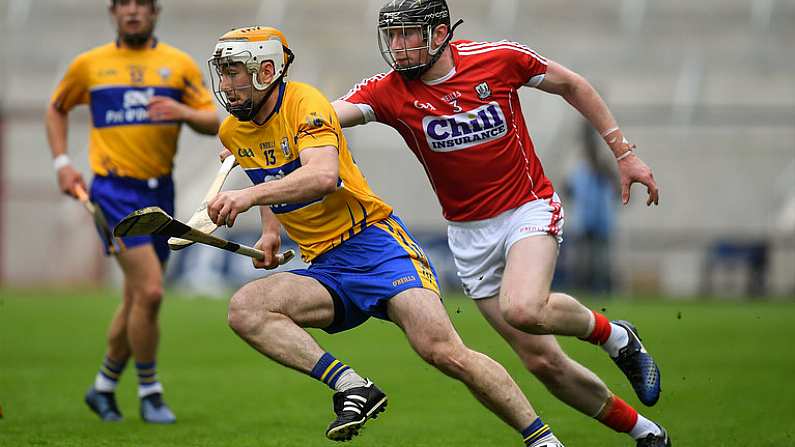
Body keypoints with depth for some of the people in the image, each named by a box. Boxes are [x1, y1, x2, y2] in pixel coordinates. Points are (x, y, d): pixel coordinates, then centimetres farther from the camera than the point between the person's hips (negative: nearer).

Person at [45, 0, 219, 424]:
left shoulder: (180, 64, 7)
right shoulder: (88, 64, 4)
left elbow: (213, 123, 3)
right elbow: (56, 109, 19)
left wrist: (184, 111, -18)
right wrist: (62, 163, 7)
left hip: (160, 192, 4)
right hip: (114, 191, -4)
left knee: (138, 300, 10)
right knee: (150, 291, -17)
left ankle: (104, 387, 29)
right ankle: (150, 392, -3)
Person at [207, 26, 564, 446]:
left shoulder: (305, 102, -13)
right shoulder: (233, 132, 9)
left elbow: (323, 175, -32)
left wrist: (250, 195, -41)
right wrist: (270, 230, 21)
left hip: (374, 241, -7)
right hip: (324, 268, 7)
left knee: (442, 349, -23)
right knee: (244, 309, -22)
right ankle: (352, 386, -26)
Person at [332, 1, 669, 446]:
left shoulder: (499, 58, -12)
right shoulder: (389, 92, -10)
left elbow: (570, 84, 3)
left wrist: (624, 152, 4)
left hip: (529, 208, -3)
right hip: (469, 234, 3)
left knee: (522, 309, -33)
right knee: (543, 362, 0)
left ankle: (615, 336, -3)